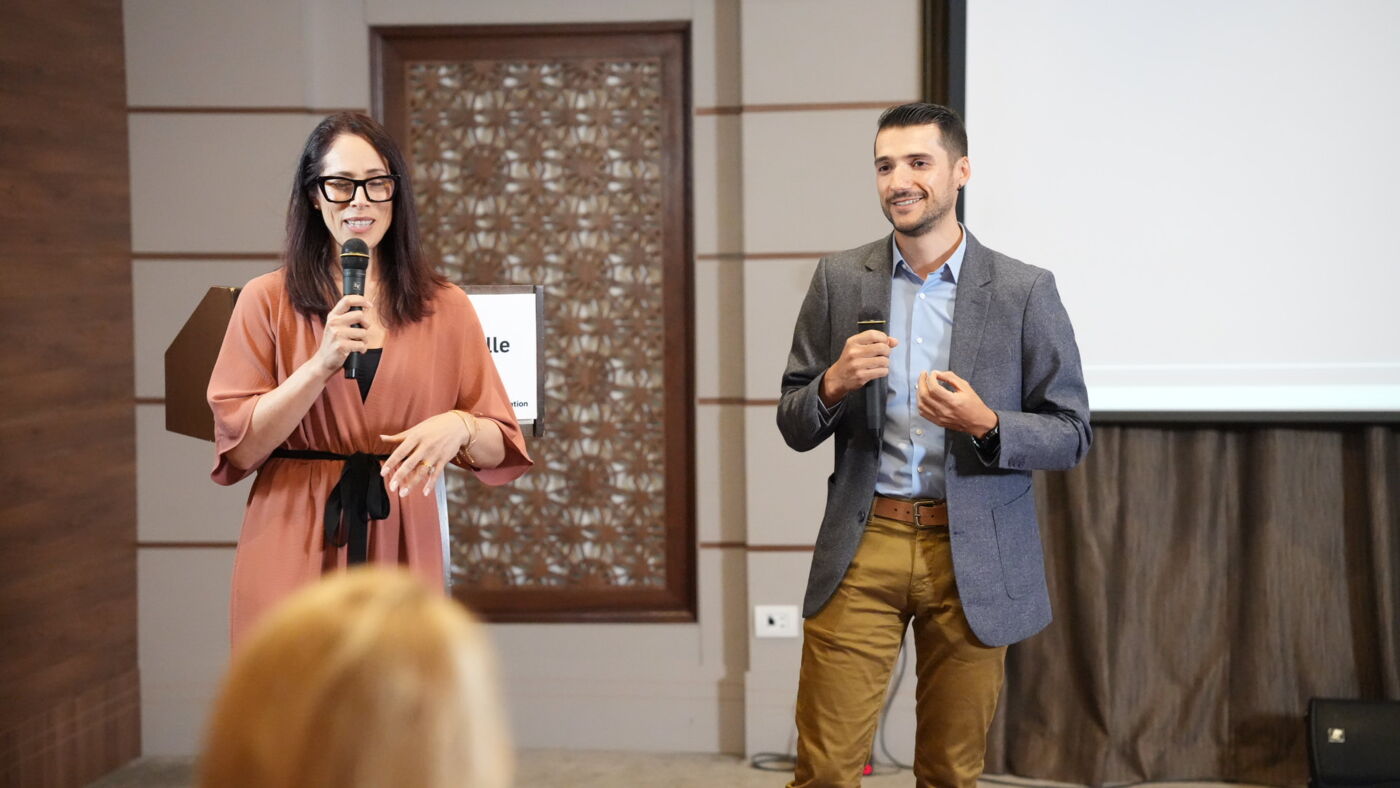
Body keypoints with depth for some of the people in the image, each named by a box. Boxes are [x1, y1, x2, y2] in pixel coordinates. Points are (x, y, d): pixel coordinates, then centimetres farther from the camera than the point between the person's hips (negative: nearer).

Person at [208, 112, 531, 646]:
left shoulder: (446, 308, 6)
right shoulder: (267, 300, 2)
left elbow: (501, 448, 5)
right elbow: (239, 447, -4)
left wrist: (460, 426, -17)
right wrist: (323, 363, -15)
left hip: (403, 544, 2)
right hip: (294, 551, -1)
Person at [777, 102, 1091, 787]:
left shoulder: (1025, 291, -1)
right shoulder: (840, 280, 5)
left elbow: (1071, 435, 1)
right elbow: (793, 428, 8)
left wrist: (985, 424, -17)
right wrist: (834, 384, -13)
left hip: (973, 558, -1)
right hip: (861, 551, 1)